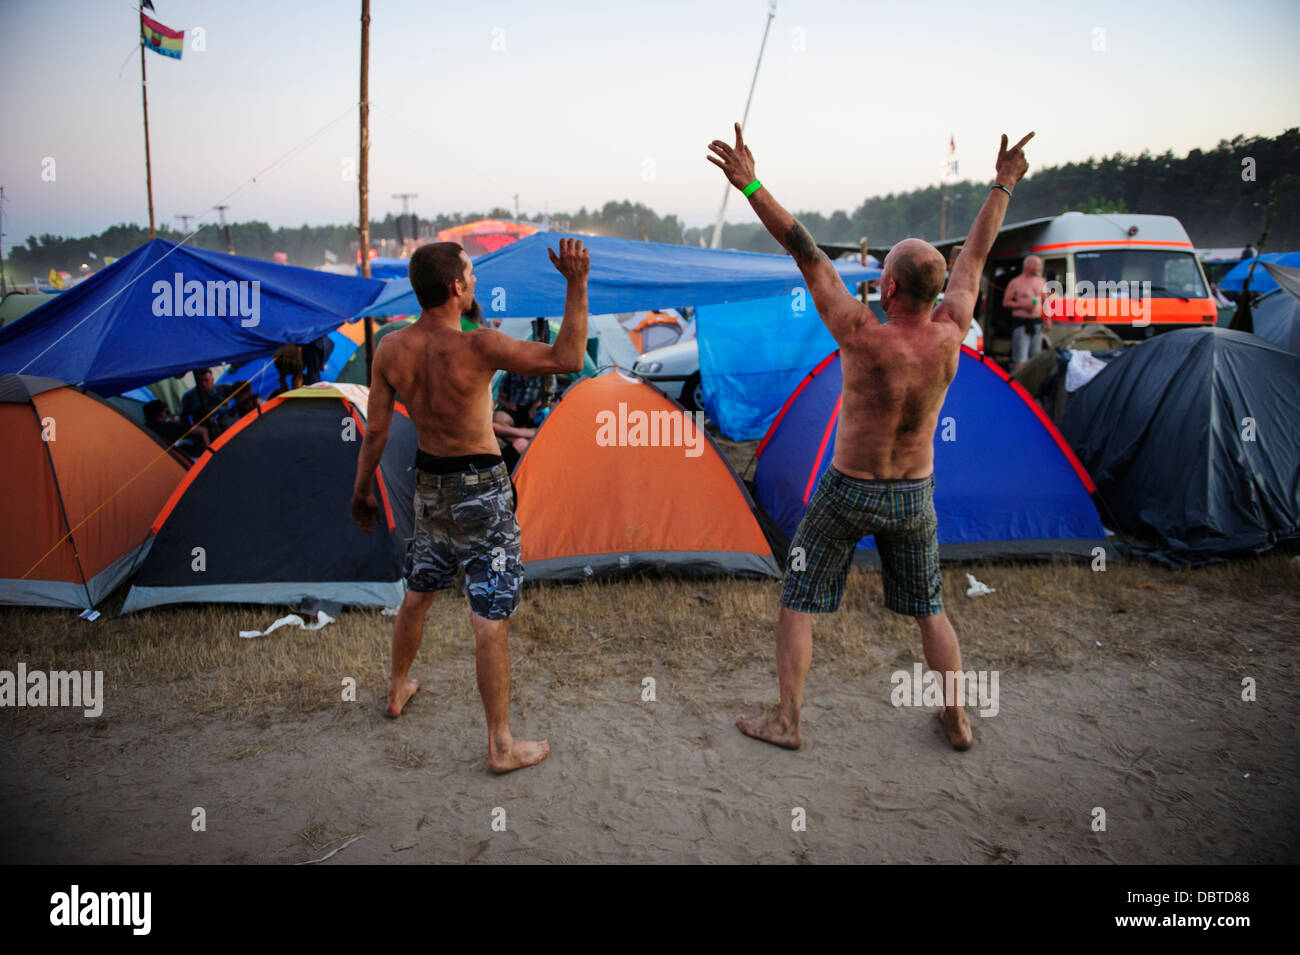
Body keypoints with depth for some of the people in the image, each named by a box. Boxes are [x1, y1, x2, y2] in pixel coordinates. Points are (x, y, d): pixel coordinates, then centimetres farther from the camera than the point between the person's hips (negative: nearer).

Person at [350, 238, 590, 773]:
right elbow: (567, 359, -22)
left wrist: (361, 493, 14)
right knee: (490, 620, 0)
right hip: (481, 490, -6)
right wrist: (577, 285, -20)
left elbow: (375, 431, 2)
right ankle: (502, 747, 9)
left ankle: (398, 690, 48)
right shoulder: (477, 348, -22)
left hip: (429, 483, 6)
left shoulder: (390, 351, -5)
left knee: (417, 594, 26)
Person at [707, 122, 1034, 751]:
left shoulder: (862, 338, -25)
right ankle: (957, 720, 32)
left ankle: (787, 722, 17)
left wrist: (751, 186, -21)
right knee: (929, 608, 22)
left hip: (848, 492, -4)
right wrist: (1003, 185, 16)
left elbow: (807, 255, -24)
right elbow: (974, 256, 2)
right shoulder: (950, 334, -13)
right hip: (915, 496, 5)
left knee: (797, 604, 11)